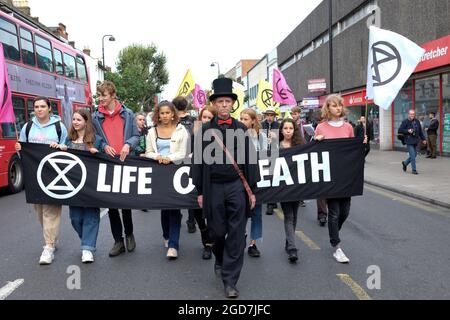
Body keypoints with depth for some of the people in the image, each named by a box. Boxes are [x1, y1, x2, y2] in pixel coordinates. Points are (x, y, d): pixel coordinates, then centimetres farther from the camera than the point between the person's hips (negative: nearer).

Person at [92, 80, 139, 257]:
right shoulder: (96, 117, 7)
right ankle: (118, 241, 14)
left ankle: (129, 234, 28)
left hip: (125, 162, -1)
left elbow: (136, 136, 6)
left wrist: (128, 145, -14)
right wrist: (104, 146, -8)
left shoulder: (127, 114, 4)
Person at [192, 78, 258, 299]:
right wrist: (200, 191, 1)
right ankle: (220, 260, 40)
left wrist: (252, 190, 1)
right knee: (217, 232, 9)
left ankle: (230, 280, 9)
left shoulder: (242, 129, 5)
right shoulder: (204, 130, 3)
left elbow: (250, 160, 5)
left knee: (236, 235, 0)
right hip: (213, 187, 0)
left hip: (237, 186, 0)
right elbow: (199, 161, 3)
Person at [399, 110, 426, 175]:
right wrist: (407, 131, -18)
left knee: (414, 155, 13)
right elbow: (400, 130, -7)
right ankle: (414, 170, 2)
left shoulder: (417, 121, 10)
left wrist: (423, 139, 15)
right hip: (409, 141, -6)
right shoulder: (405, 122, -6)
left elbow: (420, 131, 19)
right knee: (412, 156, -7)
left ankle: (405, 163, 35)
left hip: (415, 141, 6)